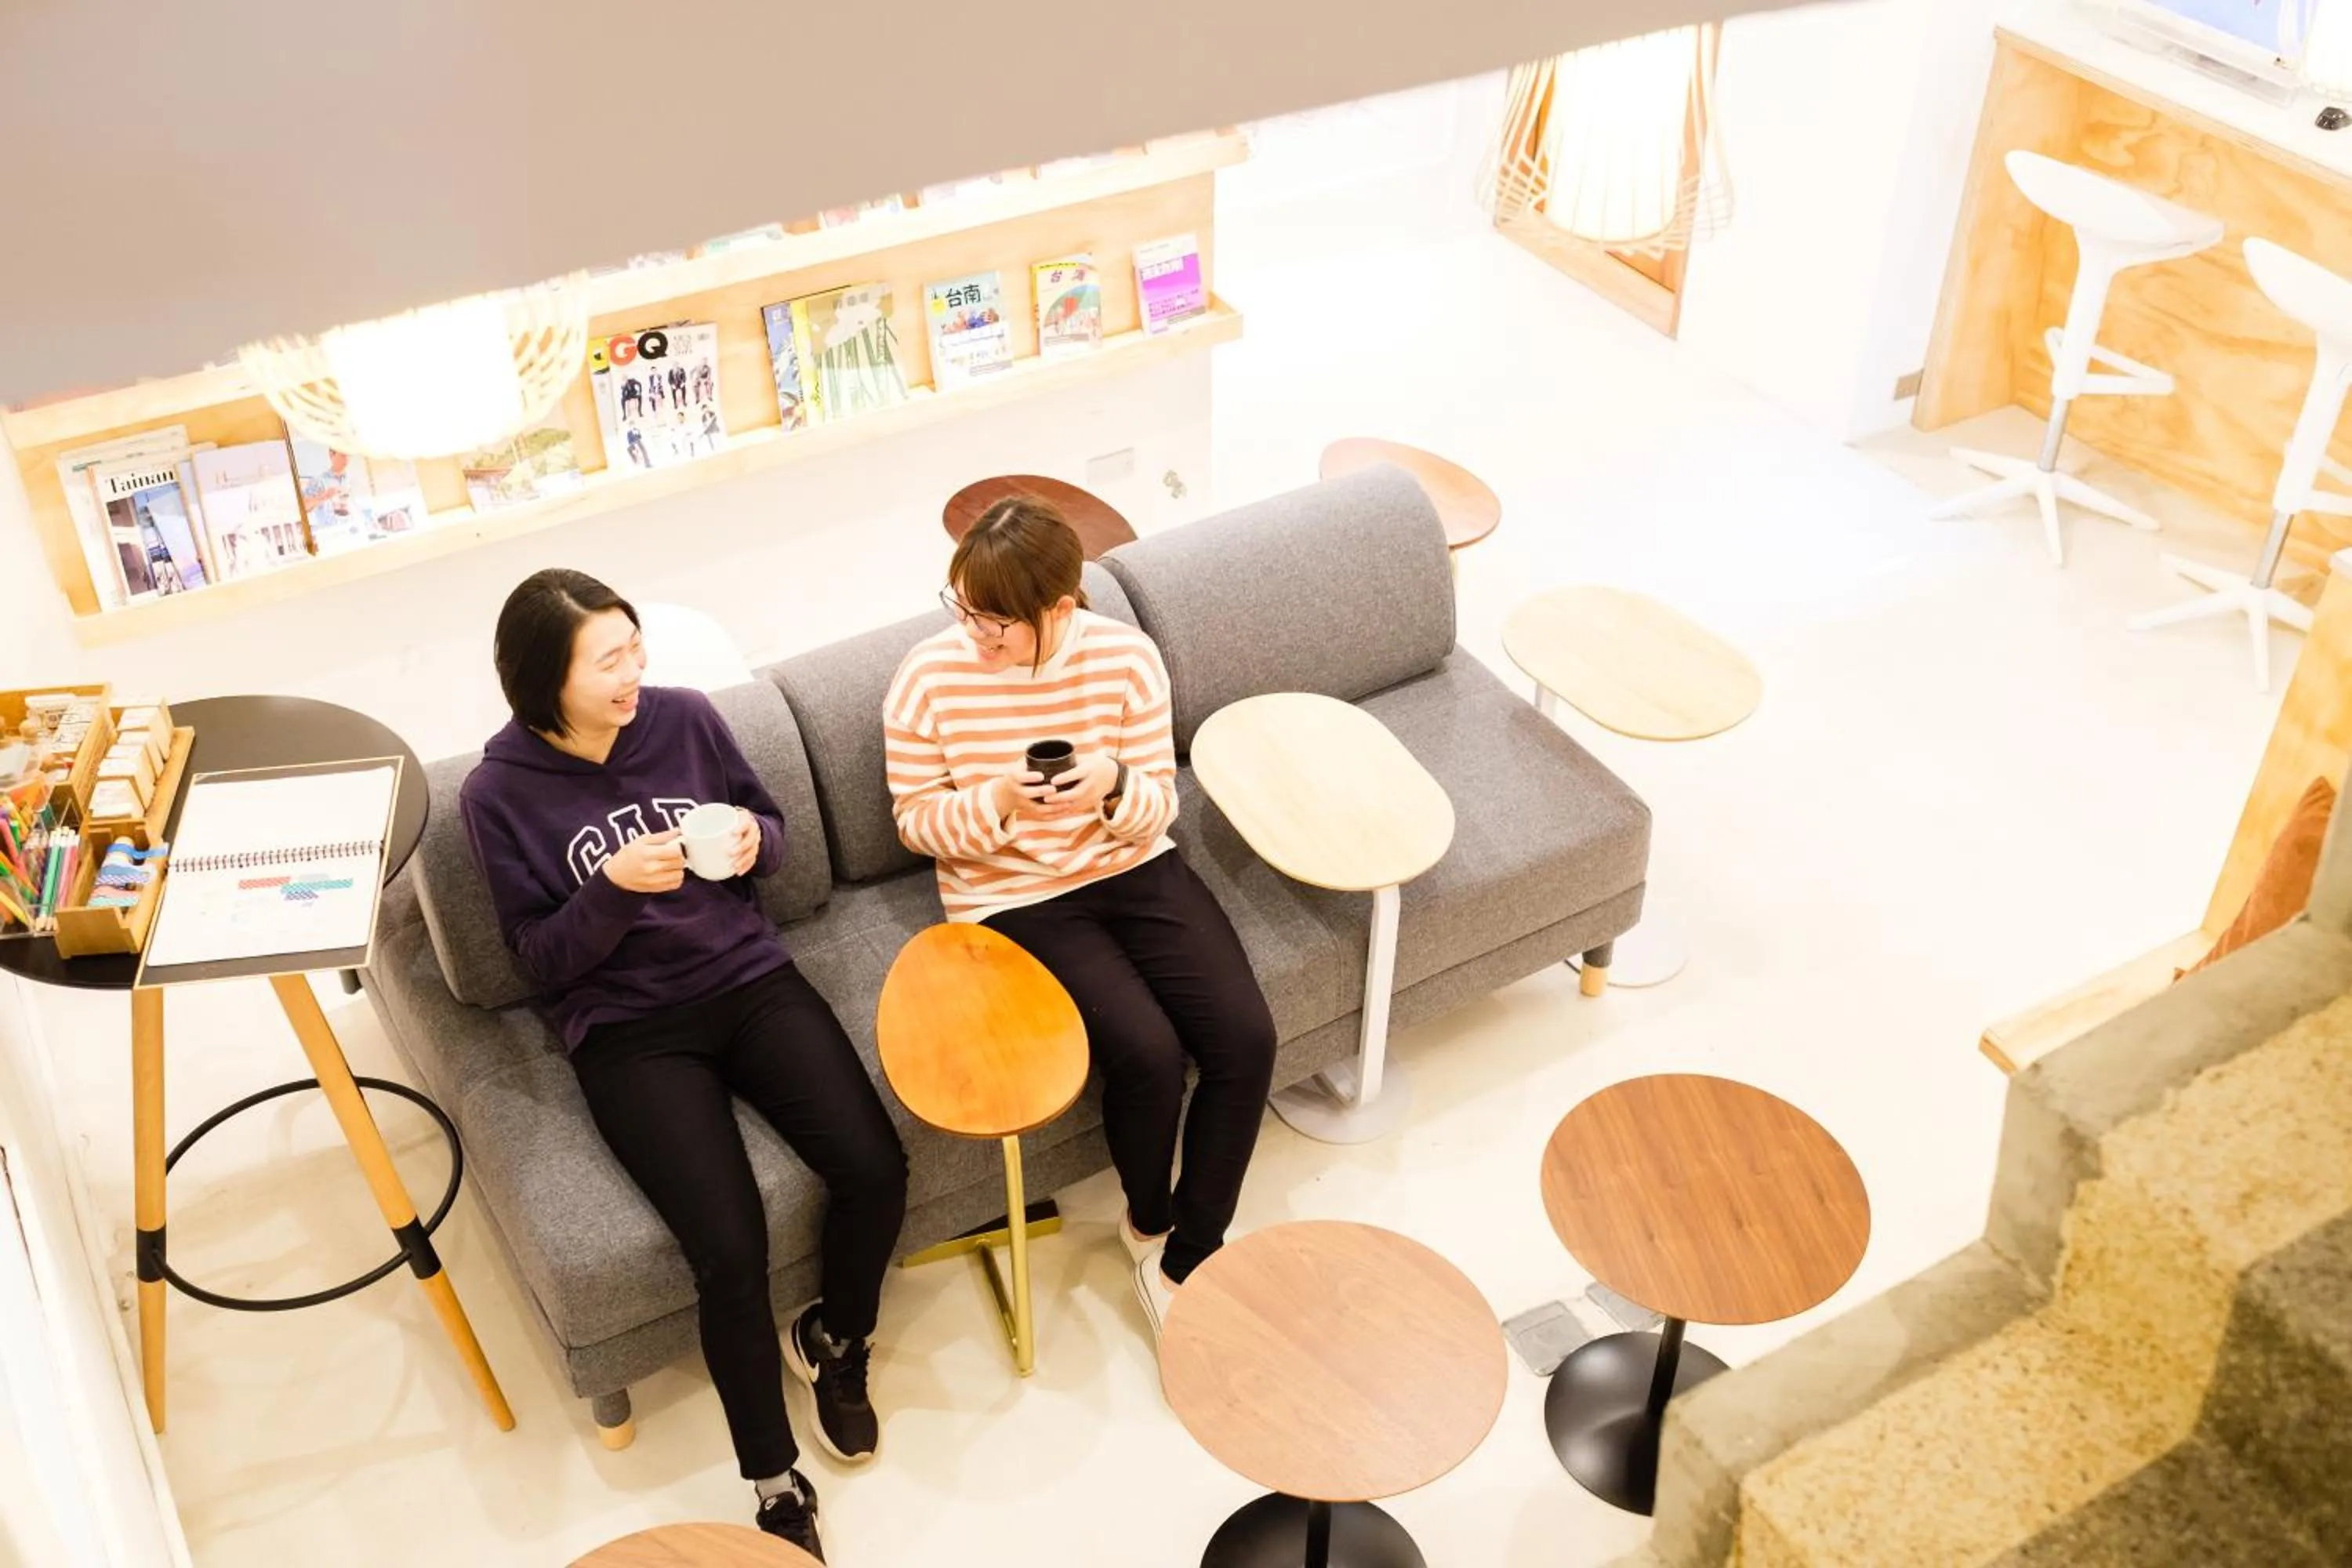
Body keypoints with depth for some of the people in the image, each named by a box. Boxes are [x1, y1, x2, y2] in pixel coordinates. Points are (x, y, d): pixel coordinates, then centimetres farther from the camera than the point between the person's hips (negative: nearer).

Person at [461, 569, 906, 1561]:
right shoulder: (499, 794, -9)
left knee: (875, 1169, -18)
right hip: (629, 1030, -3)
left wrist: (757, 841, -12)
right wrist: (613, 888, -23)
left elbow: (771, 828, 12)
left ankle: (834, 1341, 16)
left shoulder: (685, 718, -2)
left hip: (749, 980, 3)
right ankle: (778, 1487, 3)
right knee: (731, 1250, -21)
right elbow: (541, 961, -6)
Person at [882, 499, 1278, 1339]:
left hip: (1132, 870, 3)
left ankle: (1188, 1257, 5)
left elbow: (1159, 806, -3)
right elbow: (917, 821, -6)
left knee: (1246, 1038, -15)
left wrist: (1116, 786, -27)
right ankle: (1148, 1225, 12)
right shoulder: (929, 678, -13)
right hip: (1013, 900, -3)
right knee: (1148, 1053, -22)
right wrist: (997, 802, -26)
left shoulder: (1126, 657, -9)